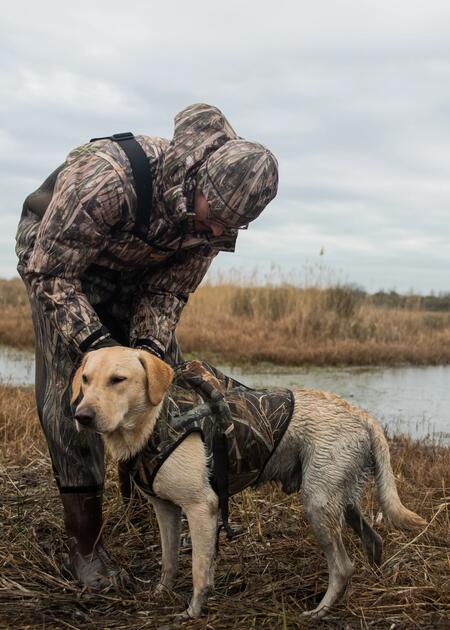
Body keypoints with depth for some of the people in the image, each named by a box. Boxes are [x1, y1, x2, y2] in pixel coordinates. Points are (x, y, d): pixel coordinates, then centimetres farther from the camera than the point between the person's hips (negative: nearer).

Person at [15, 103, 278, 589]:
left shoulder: (215, 212, -21)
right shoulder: (107, 179, -42)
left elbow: (168, 291, -9)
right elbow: (50, 272, -31)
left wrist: (150, 344, -25)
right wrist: (97, 344, -37)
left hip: (135, 276, 5)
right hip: (56, 260, -5)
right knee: (71, 392, -12)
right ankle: (84, 545, -3)